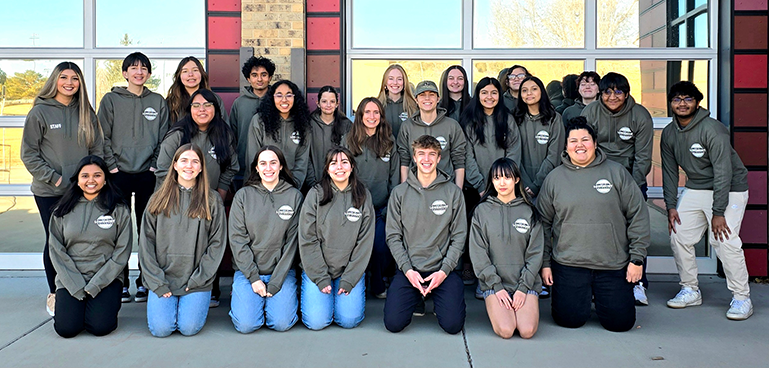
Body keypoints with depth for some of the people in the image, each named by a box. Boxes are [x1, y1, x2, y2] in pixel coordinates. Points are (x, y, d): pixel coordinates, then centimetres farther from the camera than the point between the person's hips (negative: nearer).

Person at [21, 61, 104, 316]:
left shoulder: (87, 113, 7)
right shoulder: (40, 112, -2)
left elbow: (97, 149, 9)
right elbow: (28, 154, -3)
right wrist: (53, 178, -11)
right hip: (49, 192, -2)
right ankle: (54, 294, 20)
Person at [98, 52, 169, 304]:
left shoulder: (158, 102, 10)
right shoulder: (111, 100, 6)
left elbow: (164, 138, 8)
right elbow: (103, 137, 2)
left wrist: (156, 165, -2)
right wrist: (112, 166, -6)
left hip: (148, 175, 1)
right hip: (119, 174, -1)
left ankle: (144, 282, 13)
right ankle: (121, 282, 11)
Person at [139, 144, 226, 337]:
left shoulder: (212, 200, 4)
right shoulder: (158, 200, 7)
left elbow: (217, 243, 1)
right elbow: (146, 243, 4)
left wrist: (197, 279, -7)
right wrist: (158, 283, -5)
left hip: (197, 282, -1)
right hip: (162, 279, 1)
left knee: (189, 327, -15)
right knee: (160, 329, -13)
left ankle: (195, 303, 16)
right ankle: (167, 302, 19)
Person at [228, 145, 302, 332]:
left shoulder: (294, 196, 0)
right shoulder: (243, 195, 1)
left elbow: (291, 242, -3)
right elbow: (237, 240, -3)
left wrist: (276, 283, -9)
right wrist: (253, 278, -11)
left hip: (282, 271, 0)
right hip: (247, 271, 0)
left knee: (282, 323, -16)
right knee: (246, 325, -15)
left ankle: (285, 296, 17)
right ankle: (239, 296, 17)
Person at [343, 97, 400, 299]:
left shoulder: (389, 141, 8)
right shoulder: (348, 140, 6)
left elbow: (395, 175, 7)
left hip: (382, 207, 0)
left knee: (381, 245, -5)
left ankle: (378, 285, 17)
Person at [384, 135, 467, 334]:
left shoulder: (453, 192, 3)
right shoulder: (399, 193, 5)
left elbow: (459, 236, 2)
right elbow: (393, 237, 3)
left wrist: (444, 270, -9)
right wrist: (407, 269, -9)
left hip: (443, 269, 0)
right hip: (408, 270, 1)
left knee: (453, 324, -15)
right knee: (393, 323, -14)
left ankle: (436, 297, 18)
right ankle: (417, 299, 19)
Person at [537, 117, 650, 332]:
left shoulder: (616, 173, 3)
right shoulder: (554, 178, 6)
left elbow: (638, 215, 3)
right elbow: (543, 223, 9)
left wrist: (637, 258, -1)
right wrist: (544, 263, 5)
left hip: (613, 265, 0)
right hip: (568, 264, 0)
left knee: (620, 322, 0)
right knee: (570, 319, -5)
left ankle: (599, 297, 31)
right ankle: (581, 297, 28)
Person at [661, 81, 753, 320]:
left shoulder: (712, 129, -20)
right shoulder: (669, 133, 1)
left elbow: (723, 172, -23)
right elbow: (670, 171, 7)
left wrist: (718, 212, -24)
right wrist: (671, 206, -1)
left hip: (729, 189, -6)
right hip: (695, 190, 7)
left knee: (724, 240, -18)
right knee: (679, 236, -1)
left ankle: (742, 298, -2)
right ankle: (690, 291, 15)